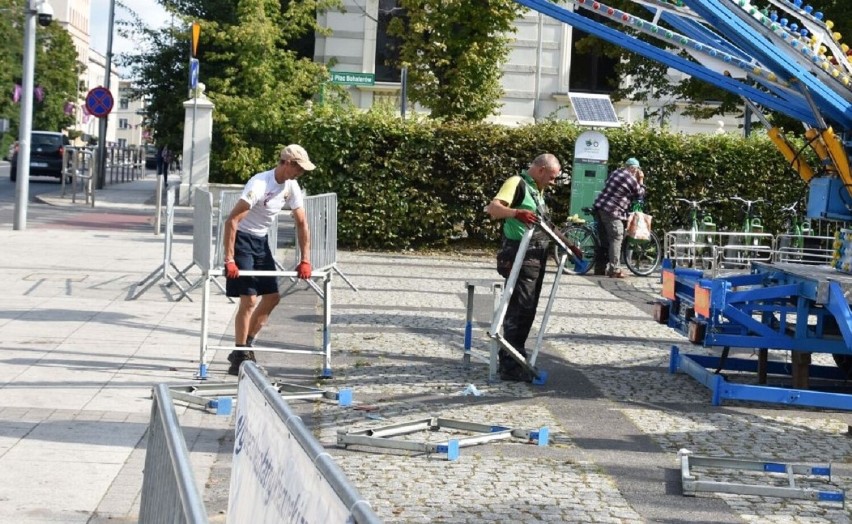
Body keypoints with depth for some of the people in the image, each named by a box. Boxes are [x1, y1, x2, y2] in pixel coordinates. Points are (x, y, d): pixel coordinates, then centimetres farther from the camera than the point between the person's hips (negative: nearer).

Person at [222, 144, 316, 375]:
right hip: (242, 238, -8)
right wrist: (229, 259, -30)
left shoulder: (292, 187, -3)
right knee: (249, 300, -11)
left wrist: (305, 260, -2)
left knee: (272, 296, 8)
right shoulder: (259, 184, -26)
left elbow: (302, 224, 5)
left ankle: (245, 347, 21)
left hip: (261, 240, 8)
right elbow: (232, 220, -27)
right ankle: (239, 357, 0)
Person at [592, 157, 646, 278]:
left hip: (600, 207, 9)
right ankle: (614, 270, -11)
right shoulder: (631, 179, -6)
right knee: (616, 239, -6)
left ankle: (600, 268, 16)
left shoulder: (615, 172, 18)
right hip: (612, 212, -9)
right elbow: (640, 195, 6)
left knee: (604, 240, 14)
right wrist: (641, 180, 14)